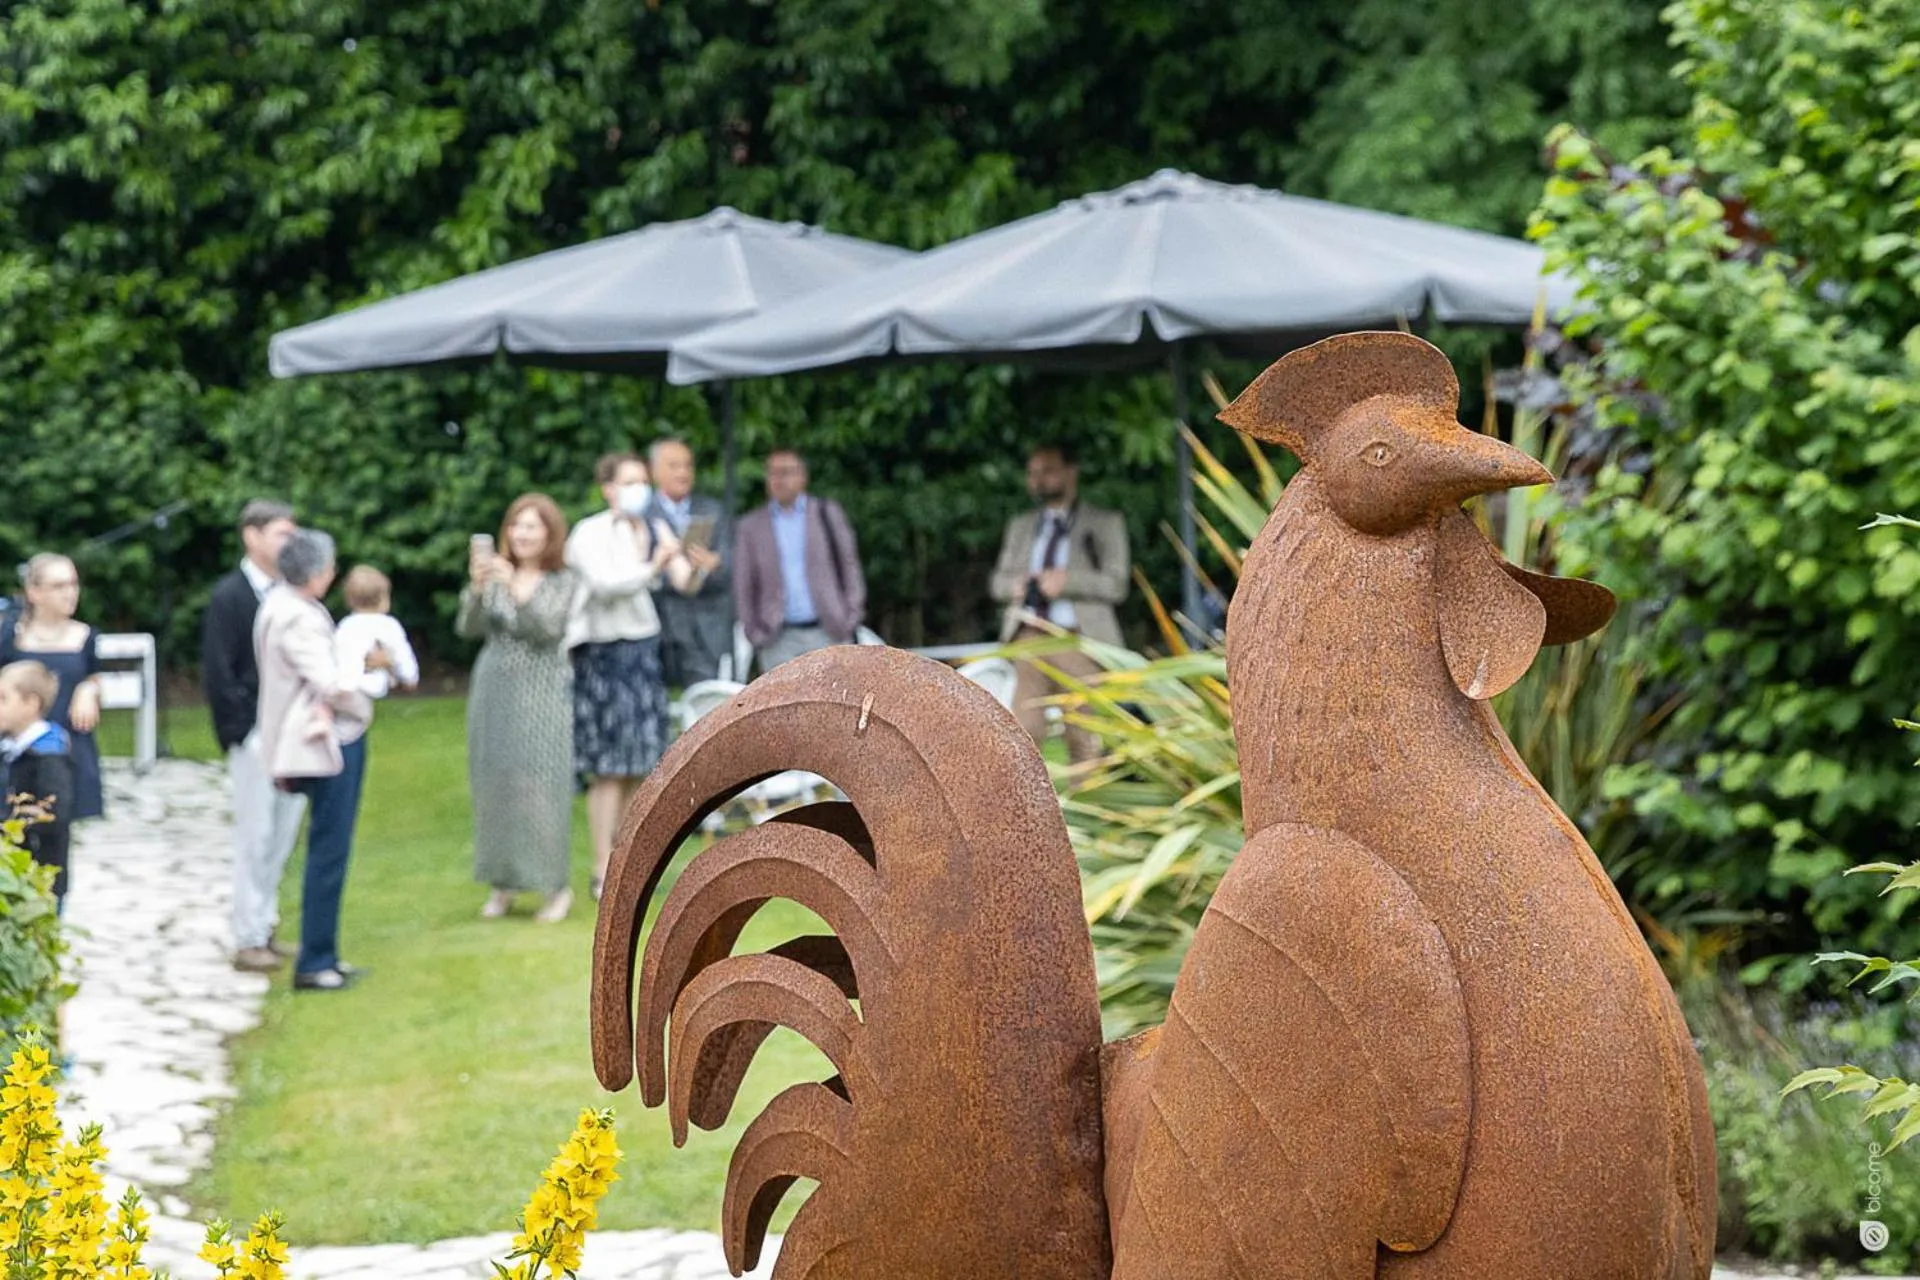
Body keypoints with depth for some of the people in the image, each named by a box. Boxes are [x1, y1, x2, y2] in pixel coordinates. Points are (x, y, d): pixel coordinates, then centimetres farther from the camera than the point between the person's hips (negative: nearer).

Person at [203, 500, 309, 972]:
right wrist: (242, 732, -12)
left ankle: (266, 929, 21)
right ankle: (248, 940, 5)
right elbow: (217, 671, -10)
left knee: (282, 838, 10)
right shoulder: (230, 595, -7)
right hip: (254, 735, -6)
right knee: (256, 838, -2)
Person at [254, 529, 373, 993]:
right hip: (331, 741, -11)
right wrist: (361, 707, -8)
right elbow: (329, 683, -26)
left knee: (329, 851, 16)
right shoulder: (297, 618, -21)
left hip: (335, 740, 11)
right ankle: (313, 963, 0)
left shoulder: (282, 602, 11)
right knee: (329, 853, -5)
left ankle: (324, 955, 24)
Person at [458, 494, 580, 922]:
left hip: (541, 694, -3)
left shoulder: (563, 582, -1)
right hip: (494, 690, 3)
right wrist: (477, 588, -21)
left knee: (540, 786, -6)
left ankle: (555, 886, 1)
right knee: (494, 786, 6)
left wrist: (516, 587, -28)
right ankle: (503, 882, 16)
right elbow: (468, 628, -3)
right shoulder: (495, 574, 6)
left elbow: (548, 628, -16)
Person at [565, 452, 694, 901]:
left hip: (644, 649, 6)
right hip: (602, 652, -6)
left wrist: (694, 568, -24)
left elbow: (682, 581, -2)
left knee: (636, 767, 8)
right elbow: (605, 584, -21)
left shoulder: (656, 531, 9)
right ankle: (603, 873, -3)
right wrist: (651, 570, -32)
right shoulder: (590, 534, -7)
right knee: (609, 768, -6)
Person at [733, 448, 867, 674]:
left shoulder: (827, 513, 8)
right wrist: (754, 631, 0)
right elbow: (743, 585, 9)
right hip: (779, 640, 0)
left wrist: (851, 617, 0)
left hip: (829, 632, 0)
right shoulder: (751, 526, 9)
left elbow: (849, 566, 8)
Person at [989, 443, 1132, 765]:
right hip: (1030, 636, 3)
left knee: (1083, 738, -5)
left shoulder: (1105, 524, 10)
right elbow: (999, 580, 21)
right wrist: (1014, 585, -3)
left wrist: (1067, 581, -14)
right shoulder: (1021, 526, 24)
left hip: (1079, 638, -3)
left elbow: (1116, 584, 0)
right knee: (1025, 729, -8)